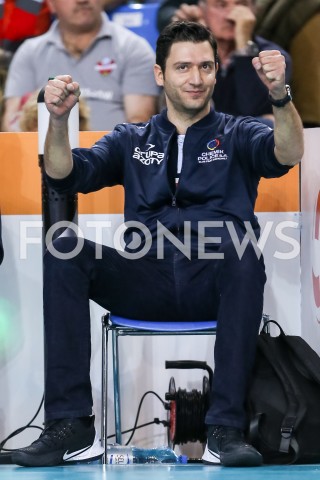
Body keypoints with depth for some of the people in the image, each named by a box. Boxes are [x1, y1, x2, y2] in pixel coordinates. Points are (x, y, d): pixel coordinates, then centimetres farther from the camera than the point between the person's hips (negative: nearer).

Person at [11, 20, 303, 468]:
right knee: (63, 250, -24)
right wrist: (59, 119, -10)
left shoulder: (237, 135, 16)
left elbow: (288, 154, -6)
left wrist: (280, 95, -25)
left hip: (216, 283, -2)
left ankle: (226, 427, -37)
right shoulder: (131, 141, 23)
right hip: (147, 282, 2)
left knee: (244, 251, -37)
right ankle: (70, 422, -27)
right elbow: (65, 175, 10)